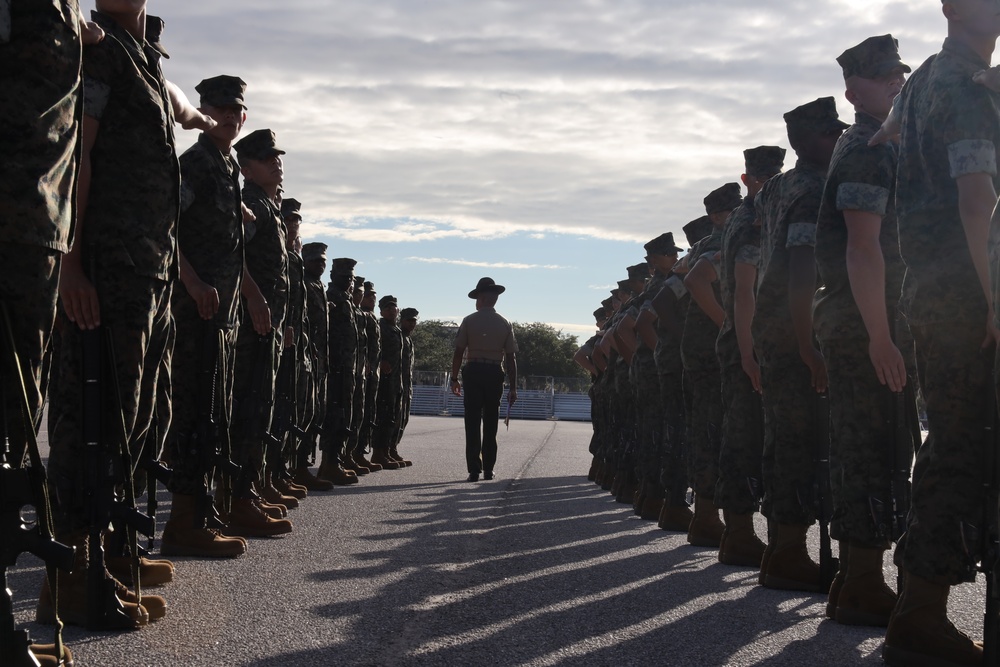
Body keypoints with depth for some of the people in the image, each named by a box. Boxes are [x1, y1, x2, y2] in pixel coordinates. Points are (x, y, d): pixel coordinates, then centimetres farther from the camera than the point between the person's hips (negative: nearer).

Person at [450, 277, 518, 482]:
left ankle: (474, 469, -4)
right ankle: (488, 469, 13)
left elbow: (458, 352, -4)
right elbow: (511, 357, 2)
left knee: (472, 422, 0)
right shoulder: (505, 324, 3)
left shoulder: (469, 321, -2)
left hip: (473, 372, -2)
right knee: (490, 423, 11)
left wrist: (454, 378, 4)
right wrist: (513, 387, 6)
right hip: (495, 374, 2)